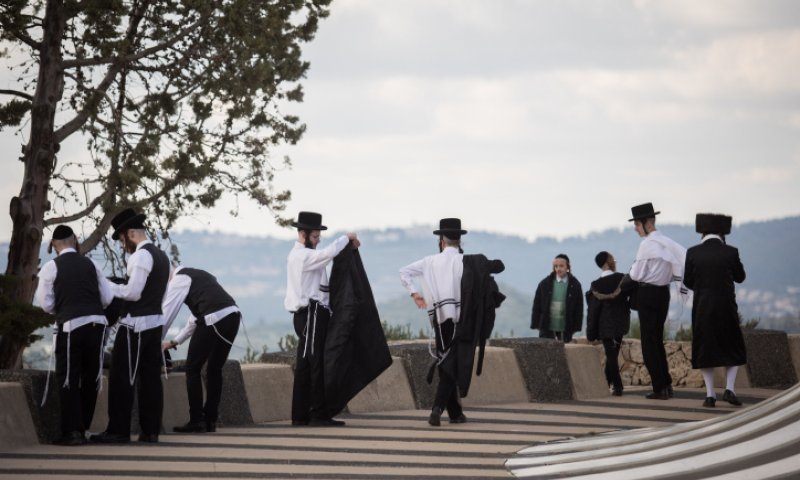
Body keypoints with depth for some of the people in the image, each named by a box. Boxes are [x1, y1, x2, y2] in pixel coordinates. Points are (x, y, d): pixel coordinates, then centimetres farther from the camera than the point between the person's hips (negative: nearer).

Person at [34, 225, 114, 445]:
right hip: (96, 324, 4)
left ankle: (72, 431, -3)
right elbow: (107, 297, 9)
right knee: (90, 378, 13)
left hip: (71, 326, -4)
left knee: (68, 379, 3)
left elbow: (46, 303, -2)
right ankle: (82, 428, 19)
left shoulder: (51, 267, -2)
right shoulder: (90, 264, 9)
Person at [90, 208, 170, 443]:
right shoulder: (161, 256, 14)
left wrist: (109, 286, -7)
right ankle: (151, 430, 8)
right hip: (155, 321, 9)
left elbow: (133, 292, -20)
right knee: (151, 377, 8)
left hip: (135, 325, -9)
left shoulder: (141, 256, -15)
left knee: (121, 378, -4)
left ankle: (118, 431, -3)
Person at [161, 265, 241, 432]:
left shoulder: (179, 280, 5)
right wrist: (174, 342, 37)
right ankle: (210, 420, 19)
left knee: (192, 368, 5)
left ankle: (196, 421, 5)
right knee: (215, 369, 17)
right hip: (233, 316, 8)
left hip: (213, 320, -8)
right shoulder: (196, 275, 31)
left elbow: (166, 314, 5)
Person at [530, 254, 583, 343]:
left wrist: (576, 328, -2)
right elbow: (536, 305, 4)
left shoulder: (575, 285, 1)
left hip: (566, 329, 0)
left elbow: (579, 308, 3)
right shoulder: (545, 284, 2)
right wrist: (536, 324, -2)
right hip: (547, 327, 0)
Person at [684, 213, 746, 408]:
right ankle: (729, 388, -4)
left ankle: (710, 394, 4)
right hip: (726, 308, -1)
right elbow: (740, 277, 6)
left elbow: (688, 281, 1)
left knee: (704, 350, 10)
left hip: (702, 307, 1)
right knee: (733, 349, 12)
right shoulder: (730, 252, -7)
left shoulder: (693, 253, -5)